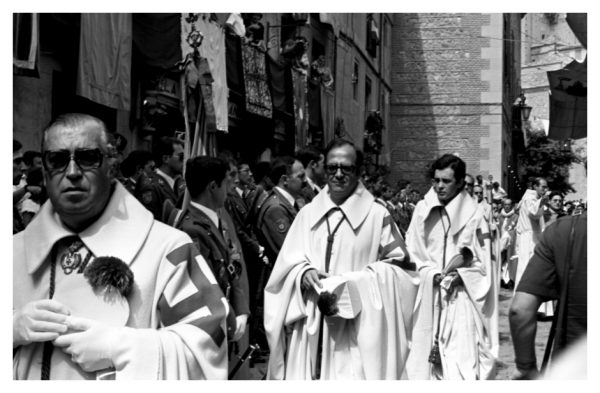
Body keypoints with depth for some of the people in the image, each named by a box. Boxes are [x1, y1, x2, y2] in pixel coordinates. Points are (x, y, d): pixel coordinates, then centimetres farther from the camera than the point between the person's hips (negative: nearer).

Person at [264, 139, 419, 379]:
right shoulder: (308, 213, 9)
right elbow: (287, 261, 11)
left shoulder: (377, 215, -2)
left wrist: (355, 282, -13)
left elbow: (399, 266, -1)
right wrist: (303, 271, -11)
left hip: (355, 328, -3)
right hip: (309, 326, 3)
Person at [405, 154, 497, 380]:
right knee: (428, 353, 3)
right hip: (429, 294, 2)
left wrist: (459, 275, -15)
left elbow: (482, 263, 1)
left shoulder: (473, 214, -1)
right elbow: (413, 254, 4)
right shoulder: (423, 210, 3)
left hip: (461, 295, -2)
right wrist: (435, 275, -10)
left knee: (463, 355, -9)